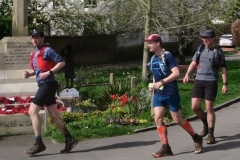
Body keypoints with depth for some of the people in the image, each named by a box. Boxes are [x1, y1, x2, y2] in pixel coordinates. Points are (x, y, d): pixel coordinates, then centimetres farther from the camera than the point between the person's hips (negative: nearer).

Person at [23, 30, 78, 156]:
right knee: (53, 115, 8)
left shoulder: (47, 51, -9)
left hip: (48, 84, -9)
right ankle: (69, 140, 11)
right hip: (43, 85, 9)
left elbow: (61, 63, -14)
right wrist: (29, 74, 8)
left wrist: (49, 72, -21)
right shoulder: (34, 54, 17)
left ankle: (39, 144, -11)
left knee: (32, 111, -12)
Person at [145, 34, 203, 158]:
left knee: (177, 120, 0)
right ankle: (165, 148, -3)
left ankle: (196, 139, 22)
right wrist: (153, 85, 6)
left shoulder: (167, 56, -13)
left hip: (171, 93, -7)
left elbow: (176, 73, -22)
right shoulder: (153, 58, 11)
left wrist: (161, 82, -26)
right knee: (158, 118, -7)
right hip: (158, 94, 7)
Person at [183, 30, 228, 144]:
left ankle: (210, 134, 5)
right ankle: (206, 124, 27)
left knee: (209, 108, -4)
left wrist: (225, 84, -4)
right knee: (195, 107, 0)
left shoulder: (218, 51, 1)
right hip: (199, 81, 4)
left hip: (211, 82, -4)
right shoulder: (201, 48, 11)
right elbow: (194, 62, 12)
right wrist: (187, 74, -2)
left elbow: (223, 68, 2)